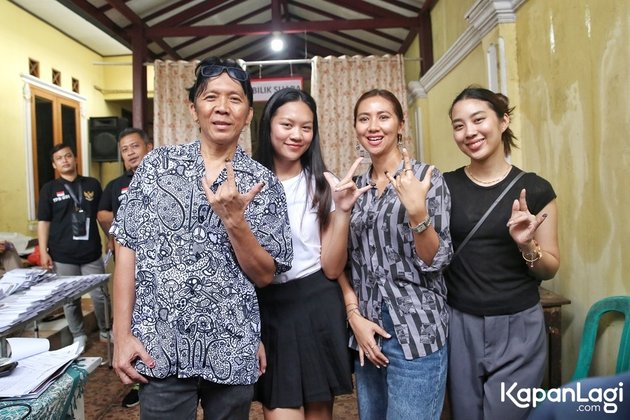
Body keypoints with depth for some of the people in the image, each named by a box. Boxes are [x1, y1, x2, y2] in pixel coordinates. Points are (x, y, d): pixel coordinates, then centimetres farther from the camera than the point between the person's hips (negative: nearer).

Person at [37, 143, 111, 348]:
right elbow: (43, 221, 1)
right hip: (63, 256, 0)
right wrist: (43, 251, -5)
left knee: (100, 295, 5)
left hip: (92, 253, 1)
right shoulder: (49, 189, 2)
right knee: (70, 299, 8)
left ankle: (106, 330, 25)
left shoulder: (92, 184, 6)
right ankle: (79, 336, 24)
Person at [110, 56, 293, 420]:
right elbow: (128, 249, 1)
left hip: (233, 352, 1)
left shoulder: (264, 183, -2)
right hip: (159, 347, 0)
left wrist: (233, 219, -18)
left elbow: (264, 275, -3)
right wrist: (122, 334, -4)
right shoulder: (157, 164, 0)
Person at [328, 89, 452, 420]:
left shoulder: (425, 177, -7)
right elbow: (348, 262, 10)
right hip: (366, 329, 5)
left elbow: (435, 262, -11)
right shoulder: (356, 186, 7)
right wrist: (355, 315, -2)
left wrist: (416, 210, -26)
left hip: (416, 333, -5)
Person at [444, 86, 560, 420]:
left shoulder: (535, 189, -4)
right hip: (459, 325, 1)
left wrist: (526, 245, -17)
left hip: (518, 327, -1)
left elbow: (550, 268, 1)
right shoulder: (444, 186, -2)